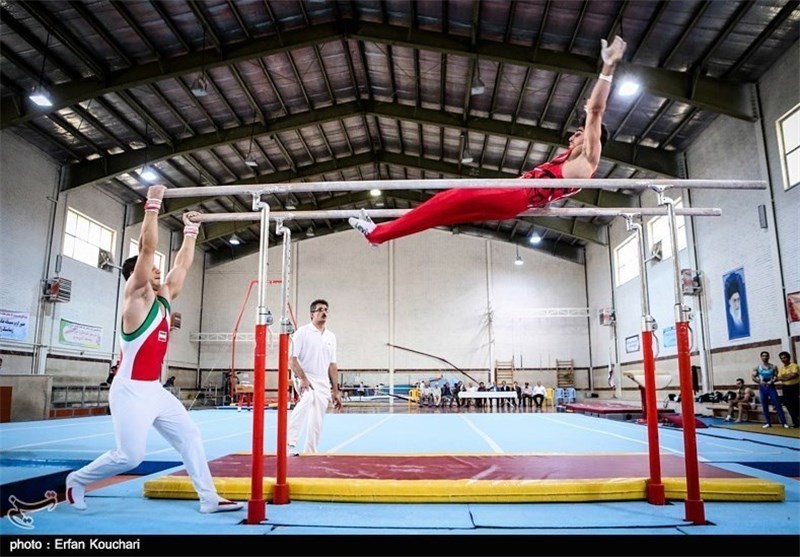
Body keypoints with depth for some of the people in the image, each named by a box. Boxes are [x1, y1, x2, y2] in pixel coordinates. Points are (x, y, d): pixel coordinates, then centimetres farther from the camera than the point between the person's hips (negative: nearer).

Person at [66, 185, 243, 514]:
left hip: (155, 390, 8)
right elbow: (147, 247, -17)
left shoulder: (164, 298, 11)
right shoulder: (136, 296, -9)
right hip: (130, 391, -8)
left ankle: (209, 499, 8)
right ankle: (77, 480, 23)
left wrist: (190, 230, 20)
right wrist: (153, 205, -16)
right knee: (130, 456, -4)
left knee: (190, 437, 4)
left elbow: (183, 263, 18)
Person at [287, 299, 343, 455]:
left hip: (324, 384, 6)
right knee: (309, 399, -36)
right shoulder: (302, 332, -5)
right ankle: (290, 444, -36)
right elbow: (292, 359, -10)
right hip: (306, 380, -6)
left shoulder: (331, 336, 11)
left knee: (317, 423, 8)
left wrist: (336, 391, 12)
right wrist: (303, 378, -23)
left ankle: (310, 453, 22)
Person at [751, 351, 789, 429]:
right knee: (764, 406, 3)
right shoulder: (757, 367, 4)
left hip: (771, 387, -1)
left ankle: (784, 422, -5)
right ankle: (768, 423, 9)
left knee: (777, 404, -8)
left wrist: (773, 381, -18)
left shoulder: (773, 367, 5)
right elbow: (753, 377, 1)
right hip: (762, 387, 1)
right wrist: (760, 381, -16)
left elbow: (777, 376, 1)